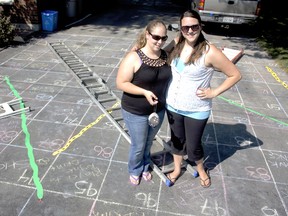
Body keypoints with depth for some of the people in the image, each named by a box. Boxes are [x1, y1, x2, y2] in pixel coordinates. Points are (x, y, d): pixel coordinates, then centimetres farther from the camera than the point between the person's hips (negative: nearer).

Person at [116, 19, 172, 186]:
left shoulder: (166, 56, -4)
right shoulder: (134, 58, -20)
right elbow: (121, 83, -18)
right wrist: (144, 92, -27)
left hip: (158, 110, 5)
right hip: (135, 112, -4)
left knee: (149, 143, 24)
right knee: (138, 146, 13)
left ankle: (145, 167, 52)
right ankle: (135, 170, 43)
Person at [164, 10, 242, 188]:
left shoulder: (210, 52, -21)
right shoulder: (176, 44, -6)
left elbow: (235, 75, -13)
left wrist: (214, 92, -15)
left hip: (197, 110, -4)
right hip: (173, 105, 4)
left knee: (193, 146, 14)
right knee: (177, 140, 22)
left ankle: (201, 169, 47)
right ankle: (177, 169, 49)